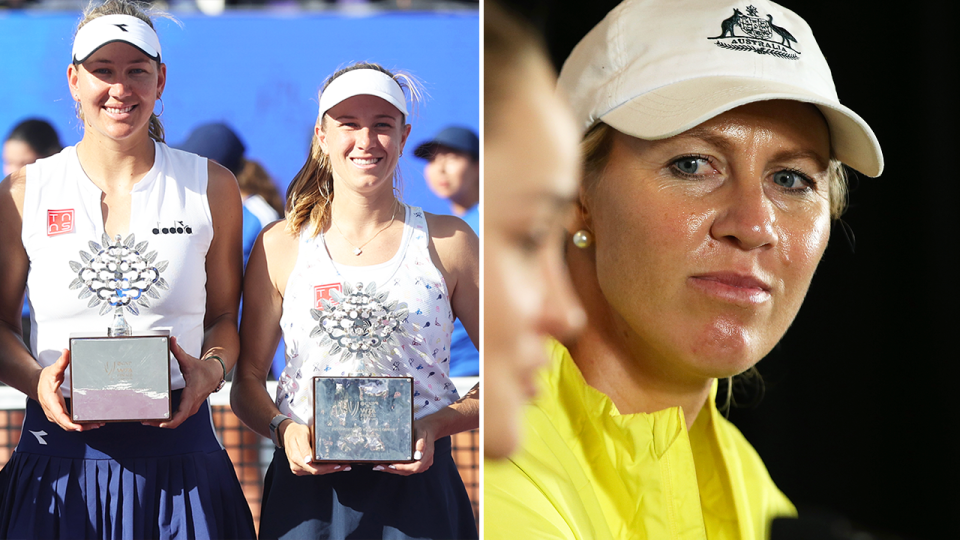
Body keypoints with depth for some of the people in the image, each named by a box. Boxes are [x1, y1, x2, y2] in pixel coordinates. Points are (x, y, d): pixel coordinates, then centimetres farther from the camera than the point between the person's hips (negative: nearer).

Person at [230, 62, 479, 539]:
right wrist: (284, 429, -12)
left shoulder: (449, 242, 4)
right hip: (307, 487, 0)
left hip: (416, 485, 0)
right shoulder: (281, 245, 6)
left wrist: (435, 425, -11)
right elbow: (247, 380, 9)